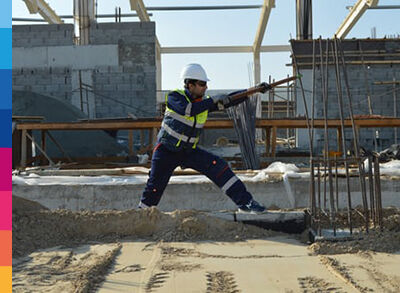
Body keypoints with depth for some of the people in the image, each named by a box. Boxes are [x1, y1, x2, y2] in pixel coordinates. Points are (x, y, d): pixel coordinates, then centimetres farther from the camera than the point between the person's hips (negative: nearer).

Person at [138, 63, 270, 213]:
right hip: (166, 150, -3)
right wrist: (213, 100, -31)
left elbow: (230, 100, -2)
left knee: (218, 166, -15)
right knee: (154, 188, -3)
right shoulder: (174, 97, -14)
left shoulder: (204, 102, 0)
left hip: (189, 151, 3)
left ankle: (244, 202, -14)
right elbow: (188, 110, -33)